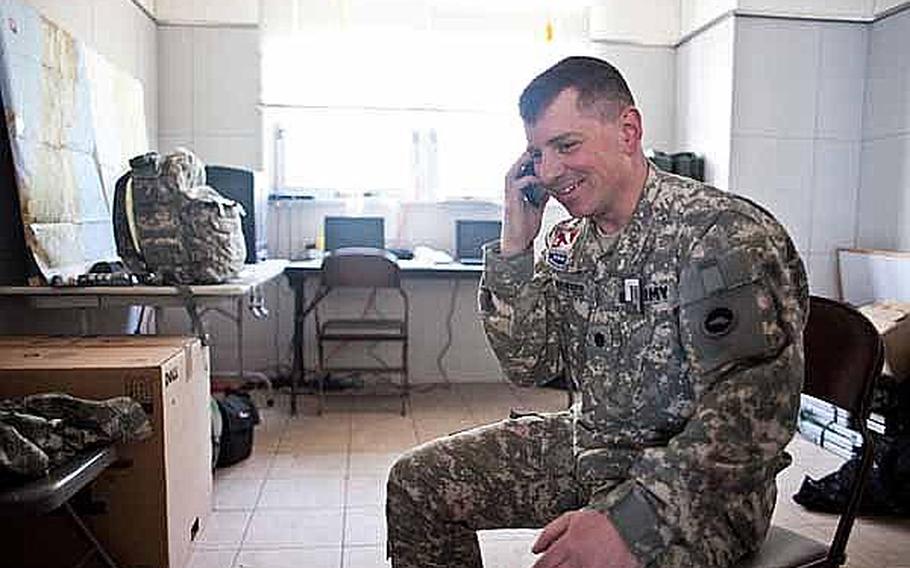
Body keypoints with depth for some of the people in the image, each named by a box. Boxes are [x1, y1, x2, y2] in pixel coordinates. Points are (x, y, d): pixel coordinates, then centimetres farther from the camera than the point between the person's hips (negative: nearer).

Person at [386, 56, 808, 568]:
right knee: (416, 482, 5)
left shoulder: (726, 234, -19)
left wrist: (630, 520, -35)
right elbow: (528, 366, 2)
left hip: (700, 478, -6)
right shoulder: (571, 240, 4)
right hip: (587, 445, 7)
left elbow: (752, 412, -26)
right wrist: (514, 247, -9)